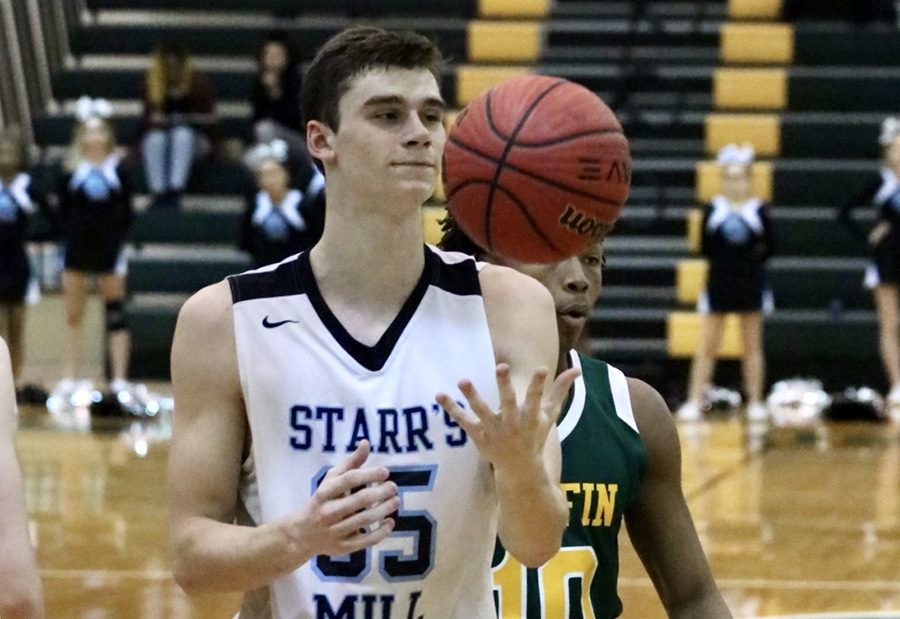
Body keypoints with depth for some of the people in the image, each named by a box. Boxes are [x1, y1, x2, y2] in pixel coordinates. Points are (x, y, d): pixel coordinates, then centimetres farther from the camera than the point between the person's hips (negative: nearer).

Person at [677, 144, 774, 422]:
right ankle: (694, 402, 1)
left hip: (750, 282, 0)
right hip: (719, 282, 0)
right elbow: (705, 248, -1)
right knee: (707, 346, 0)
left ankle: (755, 403, 13)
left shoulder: (758, 210, -2)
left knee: (752, 346, 7)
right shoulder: (713, 209, -1)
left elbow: (769, 247, 0)